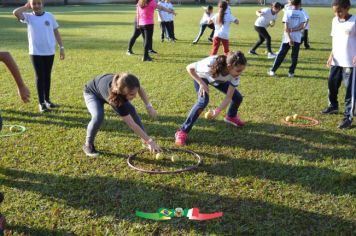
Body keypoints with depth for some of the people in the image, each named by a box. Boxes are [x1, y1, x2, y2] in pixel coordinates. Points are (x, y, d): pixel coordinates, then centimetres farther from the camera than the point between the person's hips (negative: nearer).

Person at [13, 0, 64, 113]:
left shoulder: (49, 16, 3)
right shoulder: (28, 17, -1)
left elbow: (56, 32, 7)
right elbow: (16, 12, -20)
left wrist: (61, 47, 4)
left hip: (49, 51, 2)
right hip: (36, 52, -2)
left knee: (47, 76, 12)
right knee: (40, 77, 0)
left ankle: (47, 99, 25)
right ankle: (41, 103, 5)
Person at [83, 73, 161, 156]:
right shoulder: (115, 99, -47)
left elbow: (140, 89, -7)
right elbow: (132, 124, -43)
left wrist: (149, 106, -17)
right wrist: (150, 141, -43)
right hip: (92, 93, -6)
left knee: (131, 110, -9)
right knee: (98, 116, -31)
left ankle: (145, 141, 4)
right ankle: (88, 145, -7)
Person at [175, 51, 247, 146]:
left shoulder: (235, 74, -31)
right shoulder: (211, 64, -45)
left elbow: (229, 97, -28)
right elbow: (189, 68, -30)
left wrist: (218, 111, -42)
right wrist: (201, 83, -35)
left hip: (219, 80, 5)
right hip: (202, 77, -5)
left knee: (237, 97, -1)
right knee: (203, 101, -30)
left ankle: (231, 116, 35)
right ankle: (182, 131, -20)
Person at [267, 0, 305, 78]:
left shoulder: (287, 12, -4)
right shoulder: (301, 14, 0)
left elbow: (286, 27, -11)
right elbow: (302, 27, -10)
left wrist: (289, 38, -12)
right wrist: (293, 30, -9)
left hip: (287, 38, 0)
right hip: (297, 38, 0)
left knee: (281, 54, 6)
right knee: (294, 56, 10)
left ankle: (272, 71, 6)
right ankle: (291, 72, 8)